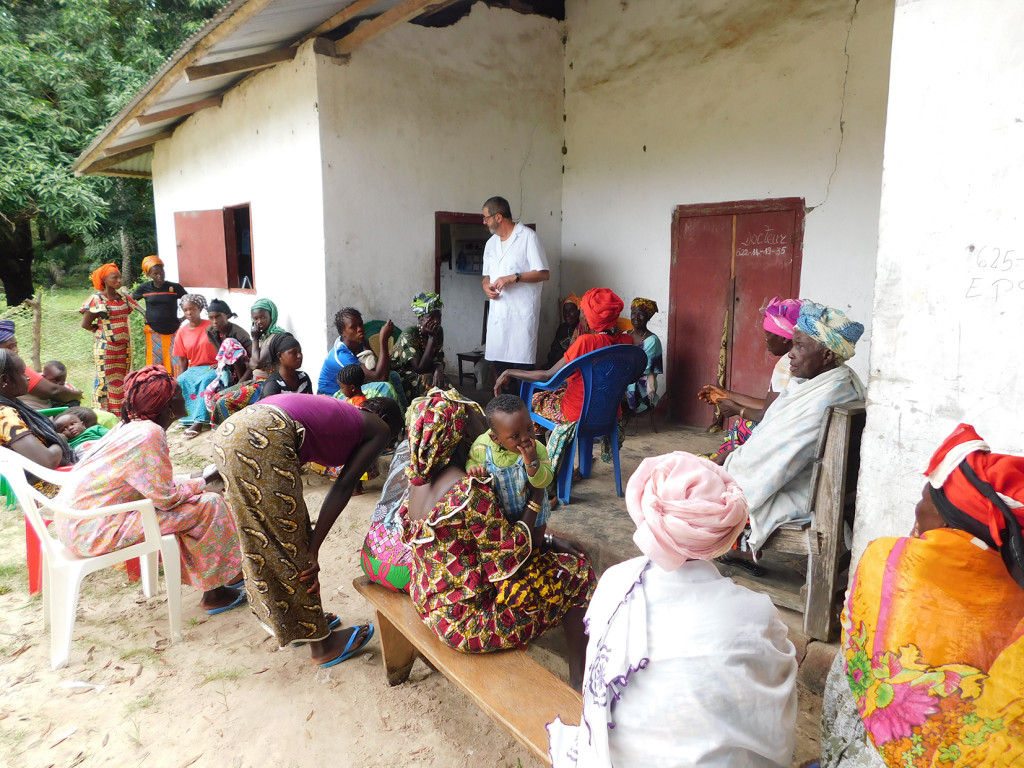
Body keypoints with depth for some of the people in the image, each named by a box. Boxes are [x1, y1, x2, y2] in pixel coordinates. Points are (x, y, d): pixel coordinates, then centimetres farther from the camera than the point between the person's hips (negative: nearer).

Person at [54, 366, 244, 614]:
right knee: (208, 505, -8)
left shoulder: (130, 426, 8)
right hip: (95, 532, -10)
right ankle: (215, 592, 6)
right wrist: (201, 483, -3)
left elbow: (156, 484, 14)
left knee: (192, 496, 17)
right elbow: (166, 498, -19)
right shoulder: (150, 435, -21)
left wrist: (196, 481, 8)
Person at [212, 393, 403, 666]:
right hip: (262, 439, -9)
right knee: (289, 543, 5)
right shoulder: (379, 429, 15)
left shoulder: (341, 413, 33)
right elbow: (344, 487, 5)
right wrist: (314, 549, 4)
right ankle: (321, 644, 21)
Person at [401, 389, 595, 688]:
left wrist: (545, 539, 4)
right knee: (577, 572, 4)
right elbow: (510, 556, -21)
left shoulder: (420, 479, -1)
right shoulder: (468, 492, -30)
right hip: (464, 621, -9)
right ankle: (579, 680, 21)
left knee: (555, 550, 19)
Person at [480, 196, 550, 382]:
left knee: (521, 365, -9)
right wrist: (486, 286, 2)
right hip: (497, 313, 7)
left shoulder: (528, 237, -3)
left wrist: (513, 278, -17)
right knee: (497, 363, 6)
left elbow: (544, 274, -8)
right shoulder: (491, 243, 19)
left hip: (521, 313, -6)